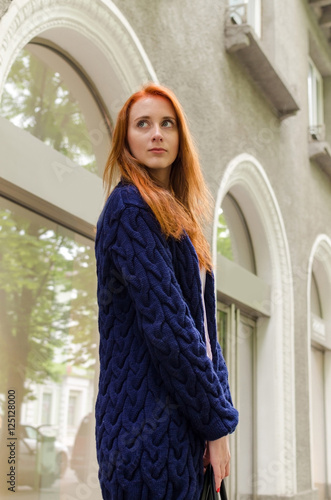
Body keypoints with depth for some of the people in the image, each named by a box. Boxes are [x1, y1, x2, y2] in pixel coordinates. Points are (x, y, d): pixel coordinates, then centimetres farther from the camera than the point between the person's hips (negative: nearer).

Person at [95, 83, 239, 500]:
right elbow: (165, 324, -17)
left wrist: (220, 407, 5)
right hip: (149, 420, -8)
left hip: (184, 422, 8)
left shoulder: (178, 219, 17)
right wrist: (218, 422, -13)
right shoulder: (130, 207, -10)